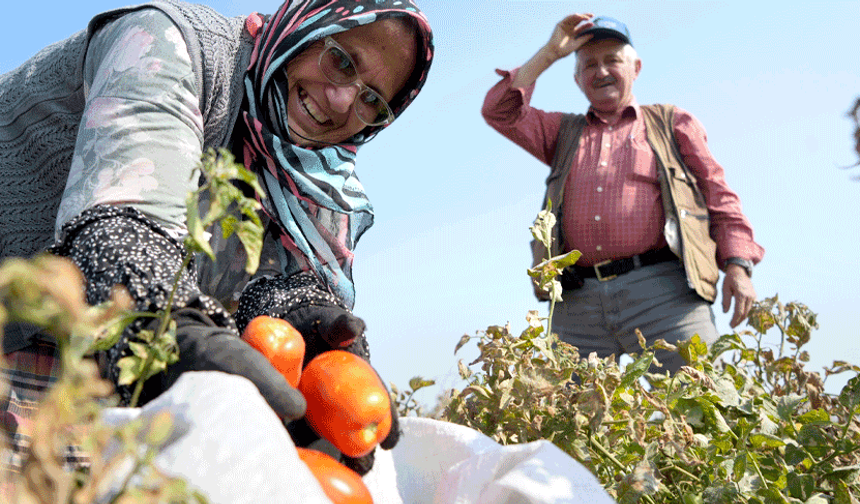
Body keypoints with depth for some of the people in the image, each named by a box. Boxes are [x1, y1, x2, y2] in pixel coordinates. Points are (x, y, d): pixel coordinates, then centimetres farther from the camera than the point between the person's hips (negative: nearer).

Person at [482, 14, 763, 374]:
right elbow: (500, 111, 13)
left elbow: (718, 195, 12)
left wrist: (738, 265, -2)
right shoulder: (564, 132, 25)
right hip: (577, 302, 2)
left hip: (661, 289, -2)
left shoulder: (672, 122, 19)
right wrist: (551, 51, 15)